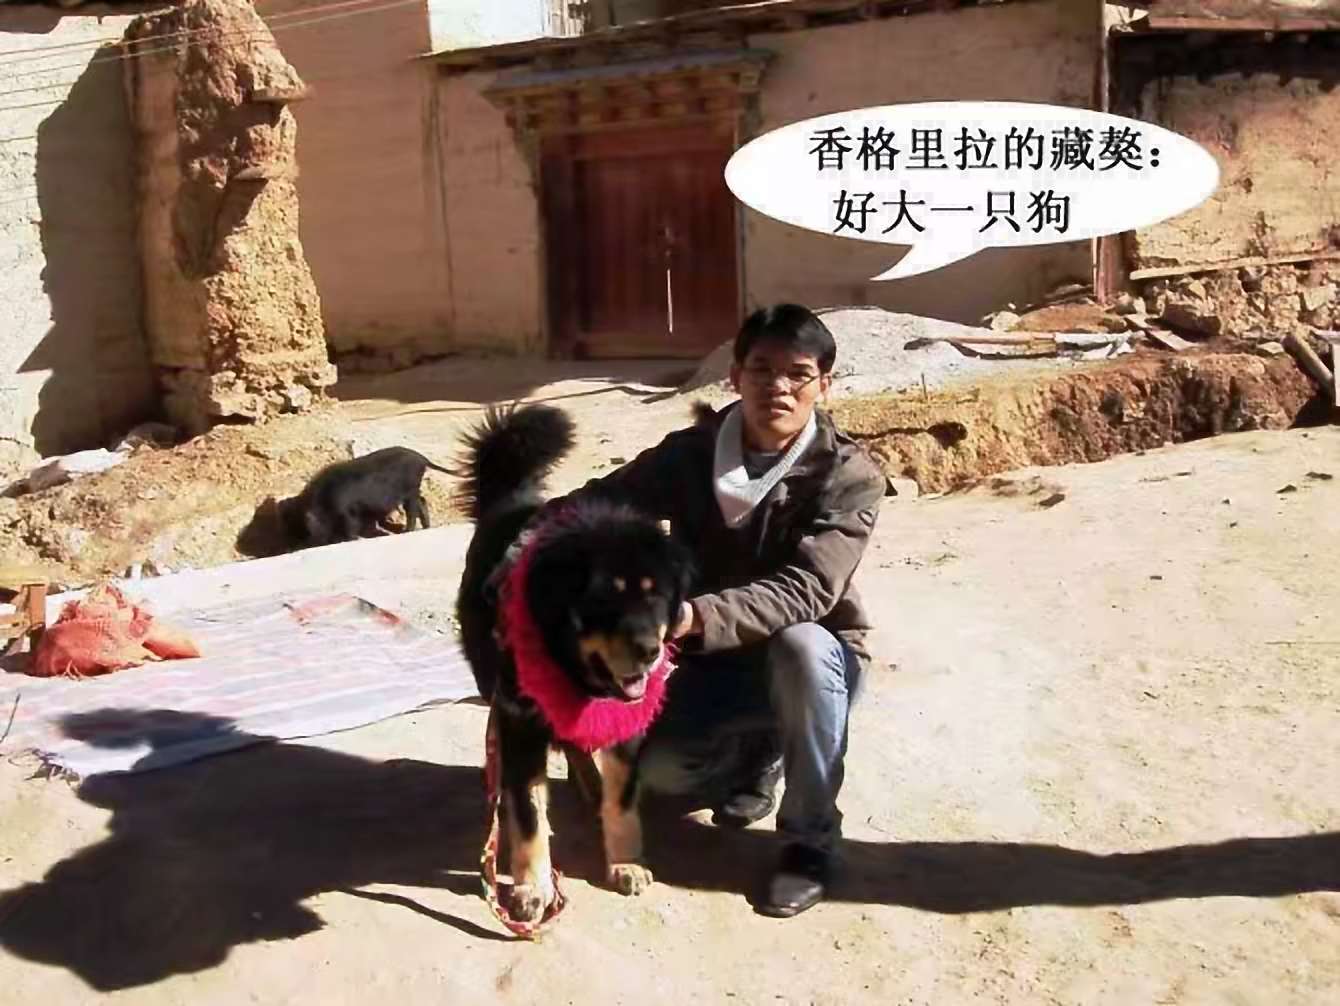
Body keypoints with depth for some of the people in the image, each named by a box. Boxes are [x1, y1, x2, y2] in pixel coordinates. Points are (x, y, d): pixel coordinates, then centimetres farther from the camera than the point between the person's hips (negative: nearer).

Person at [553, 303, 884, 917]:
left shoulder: (849, 478, -19)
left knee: (798, 644, -38)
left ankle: (811, 840, -17)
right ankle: (758, 752, 15)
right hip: (715, 662, 3)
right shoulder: (691, 453, -8)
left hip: (812, 660, -3)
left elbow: (806, 591, -33)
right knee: (661, 767, -23)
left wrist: (696, 617, -48)